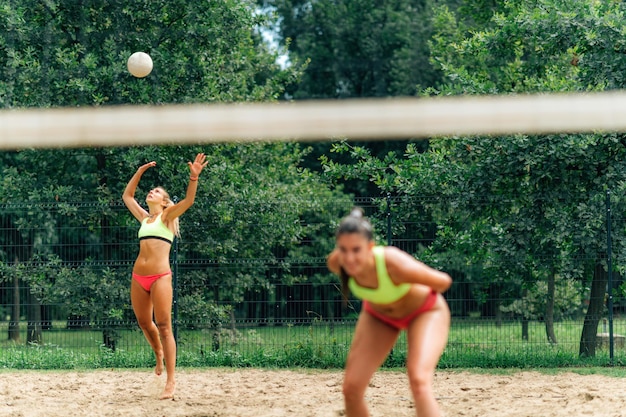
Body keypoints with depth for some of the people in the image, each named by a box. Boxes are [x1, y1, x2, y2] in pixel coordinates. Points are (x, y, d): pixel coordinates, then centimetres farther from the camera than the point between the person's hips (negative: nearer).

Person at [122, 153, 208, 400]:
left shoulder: (167, 215, 5)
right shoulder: (144, 218, 20)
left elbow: (188, 201, -11)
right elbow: (127, 196, 32)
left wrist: (194, 177, -25)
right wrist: (140, 172, 27)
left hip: (160, 277, -6)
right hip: (138, 277, 6)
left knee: (163, 326, -9)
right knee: (144, 323, 14)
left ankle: (171, 380, -9)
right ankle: (159, 354, 42)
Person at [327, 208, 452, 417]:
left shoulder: (393, 263, -43)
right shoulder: (336, 263, -29)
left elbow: (443, 281, -25)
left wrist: (420, 295, -7)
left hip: (425, 311, -5)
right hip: (378, 315, 5)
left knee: (419, 381, -26)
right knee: (351, 388, -2)